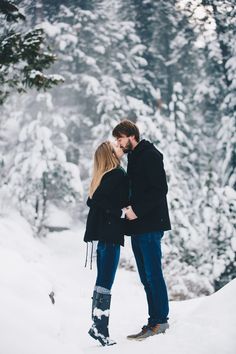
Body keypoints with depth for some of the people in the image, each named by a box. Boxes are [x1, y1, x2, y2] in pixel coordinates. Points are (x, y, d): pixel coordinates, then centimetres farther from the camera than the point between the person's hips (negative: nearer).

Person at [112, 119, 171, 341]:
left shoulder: (150, 156, -8)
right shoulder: (133, 158, 20)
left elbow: (160, 190, -16)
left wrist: (137, 210, -17)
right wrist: (128, 208, 8)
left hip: (150, 225, -9)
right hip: (138, 226, 9)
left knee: (153, 274, -7)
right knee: (146, 277, 9)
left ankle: (160, 320, -2)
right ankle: (155, 322, 14)